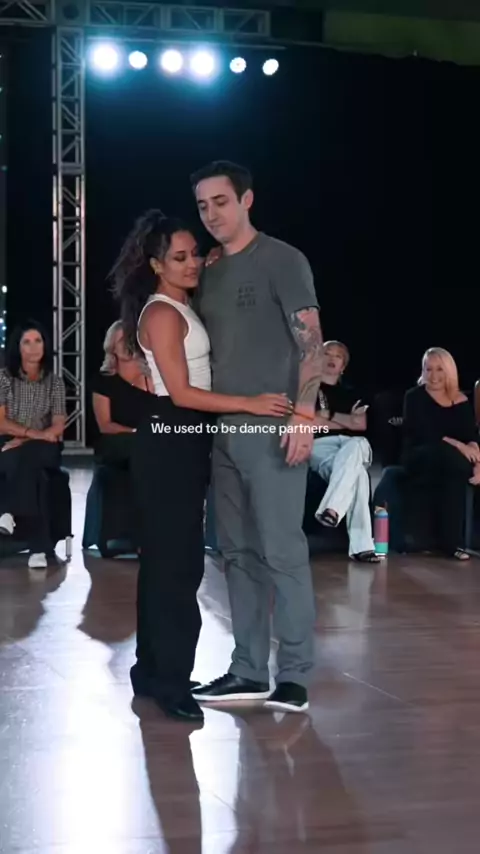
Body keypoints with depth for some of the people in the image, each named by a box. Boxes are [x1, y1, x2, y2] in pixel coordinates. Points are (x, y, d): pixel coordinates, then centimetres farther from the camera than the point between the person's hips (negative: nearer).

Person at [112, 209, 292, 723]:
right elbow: (181, 393, -19)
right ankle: (169, 680, -1)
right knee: (176, 561, -7)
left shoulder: (182, 308, 16)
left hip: (185, 442, 10)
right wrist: (250, 404, -23)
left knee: (168, 559, 13)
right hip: (169, 444, -10)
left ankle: (152, 670, 22)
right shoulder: (162, 314, -14)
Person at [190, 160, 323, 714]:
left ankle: (294, 676, 1)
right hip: (222, 429, 7)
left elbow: (310, 339, -9)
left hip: (272, 427, -7)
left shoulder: (281, 260, -2)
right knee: (238, 552, 9)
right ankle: (248, 671, 15)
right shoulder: (208, 272, 17)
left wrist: (304, 414, -18)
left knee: (282, 551, -6)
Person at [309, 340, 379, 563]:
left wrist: (328, 415, 4)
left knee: (352, 449, -42)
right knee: (356, 472, -38)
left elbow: (361, 425, 13)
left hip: (355, 445, 2)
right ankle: (361, 545, -50)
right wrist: (345, 422, 3)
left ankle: (332, 509, -55)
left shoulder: (349, 394, 30)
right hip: (321, 445, -2)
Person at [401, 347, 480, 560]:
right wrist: (458, 445, -27)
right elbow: (425, 433, -14)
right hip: (419, 458, -3)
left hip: (448, 462, 3)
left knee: (457, 473, -35)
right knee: (446, 452, -39)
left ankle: (451, 540, -25)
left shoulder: (461, 401, 13)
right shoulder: (415, 397, 1)